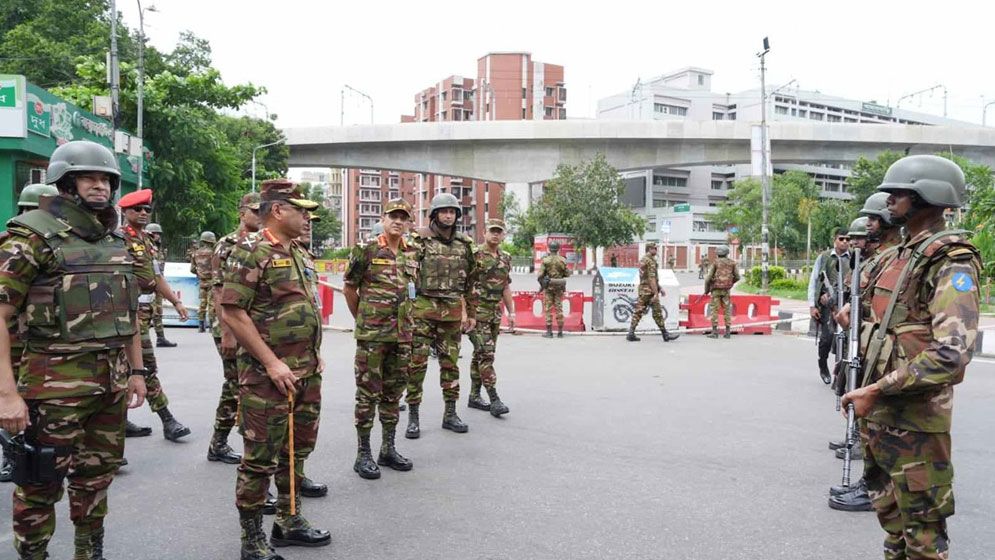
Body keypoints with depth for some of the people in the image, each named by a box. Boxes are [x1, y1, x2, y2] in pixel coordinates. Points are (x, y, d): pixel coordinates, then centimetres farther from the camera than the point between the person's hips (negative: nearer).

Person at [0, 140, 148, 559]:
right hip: (56, 381, -6)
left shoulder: (115, 240, 12)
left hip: (111, 380, 7)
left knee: (96, 476, 17)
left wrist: (136, 370, 16)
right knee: (42, 482, 5)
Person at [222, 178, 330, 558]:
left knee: (298, 449, 17)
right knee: (261, 458, 1)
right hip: (268, 374, -8)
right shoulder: (251, 252, -12)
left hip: (307, 372, 8)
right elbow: (232, 312, -18)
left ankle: (290, 521, 31)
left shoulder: (298, 254, 13)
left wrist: (314, 354, 15)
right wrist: (272, 362, -20)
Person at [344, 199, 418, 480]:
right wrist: (362, 319, 8)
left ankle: (388, 449, 23)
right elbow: (349, 288, 1)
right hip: (371, 335, -5)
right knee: (368, 393, 0)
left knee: (393, 392, 12)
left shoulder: (411, 255, 9)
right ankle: (363, 454, 10)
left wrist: (406, 322, 15)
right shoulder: (366, 251, -6)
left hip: (402, 335, 5)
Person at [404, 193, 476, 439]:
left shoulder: (464, 243, 10)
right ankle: (413, 416, 6)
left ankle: (450, 414, 20)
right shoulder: (419, 239, -3)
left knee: (450, 363, 9)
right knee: (417, 362, -3)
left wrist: (471, 313, 14)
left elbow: (469, 282, 16)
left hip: (452, 311, 4)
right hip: (423, 310, -4)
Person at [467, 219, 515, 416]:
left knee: (480, 355, 13)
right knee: (486, 354, -12)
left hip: (495, 313, 7)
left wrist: (511, 312, 16)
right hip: (477, 311, -7)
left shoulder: (505, 259, 14)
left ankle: (474, 396, 20)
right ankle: (494, 400, -13)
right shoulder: (475, 256, -8)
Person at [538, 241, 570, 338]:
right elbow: (567, 273, 2)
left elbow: (540, 275, -10)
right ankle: (560, 332, 8)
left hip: (548, 287, -2)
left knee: (548, 309, 3)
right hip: (559, 287, 2)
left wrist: (541, 284, 7)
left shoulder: (545, 260, -8)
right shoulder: (562, 260, -2)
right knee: (559, 309, 7)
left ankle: (549, 332, 1)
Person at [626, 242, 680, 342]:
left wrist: (660, 288, 27)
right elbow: (652, 279, -21)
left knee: (637, 312, 5)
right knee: (657, 313, -2)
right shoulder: (651, 261, -14)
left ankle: (631, 334, 2)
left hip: (642, 289, 9)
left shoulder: (642, 260, 17)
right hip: (649, 291, -9)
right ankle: (665, 334, 5)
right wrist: (656, 293, -22)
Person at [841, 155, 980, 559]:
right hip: (878, 409, 9)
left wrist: (877, 391, -23)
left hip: (914, 416, -9)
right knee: (888, 509, 22)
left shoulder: (951, 263, -17)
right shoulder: (900, 255, 11)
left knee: (922, 525, 4)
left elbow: (951, 354, -28)